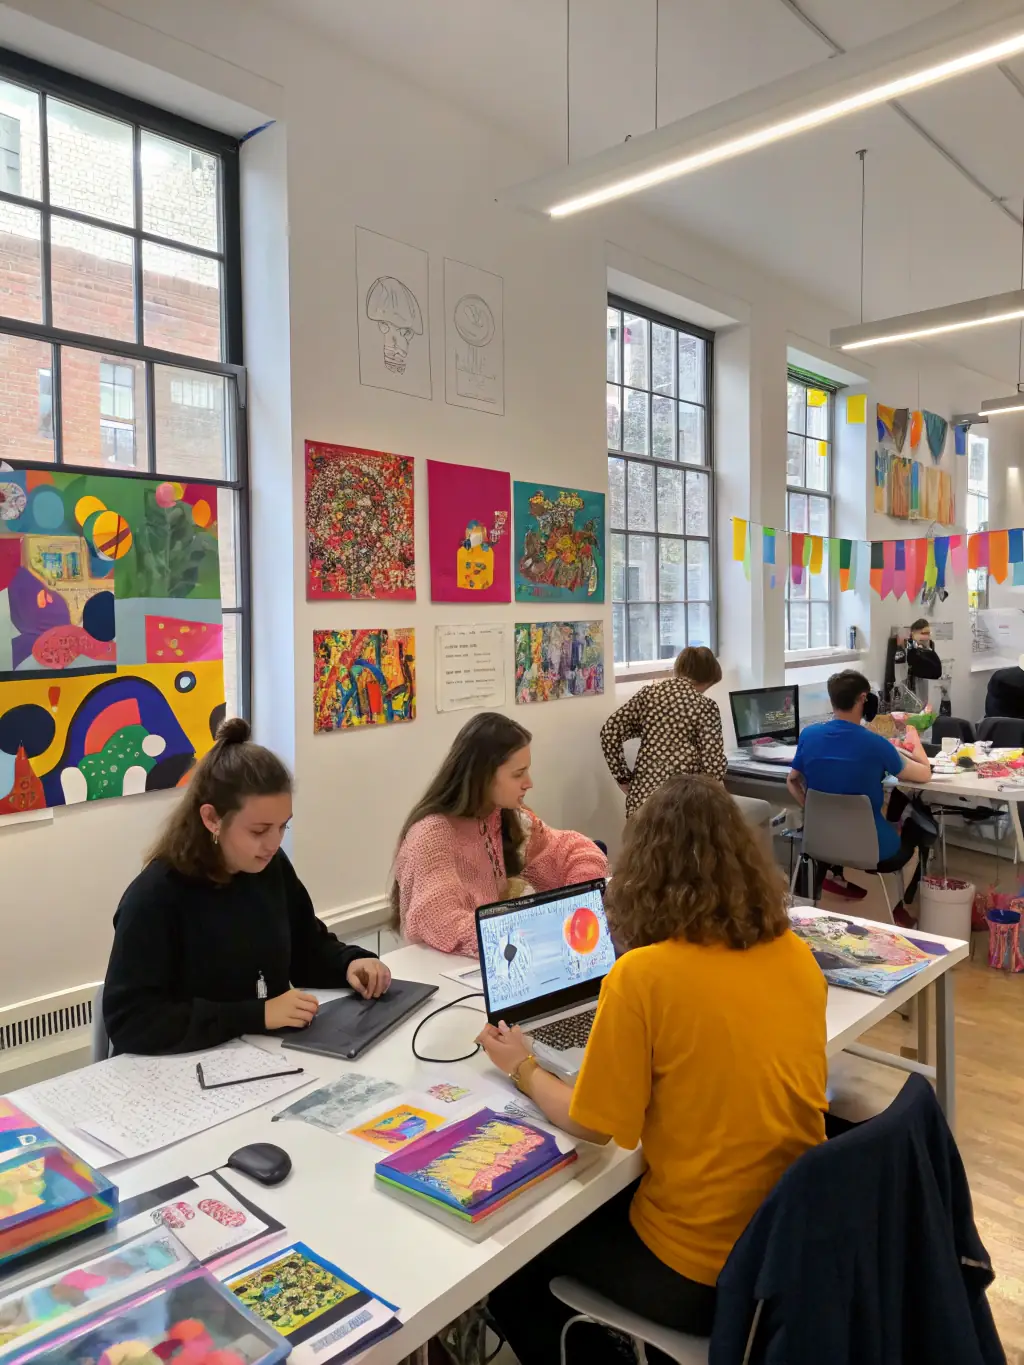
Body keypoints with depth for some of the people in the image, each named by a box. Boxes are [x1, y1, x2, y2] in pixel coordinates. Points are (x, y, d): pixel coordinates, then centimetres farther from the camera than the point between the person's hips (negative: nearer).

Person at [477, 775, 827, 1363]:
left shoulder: (643, 974, -23)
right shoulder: (796, 954, -6)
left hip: (703, 1271, -6)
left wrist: (522, 1066, 5)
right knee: (605, 1200, 30)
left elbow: (591, 1125, -12)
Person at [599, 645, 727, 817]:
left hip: (643, 795, 4)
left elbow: (610, 731, 1)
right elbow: (713, 763, -9)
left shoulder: (649, 693, 7)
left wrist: (623, 778, 7)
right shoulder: (705, 707, -5)